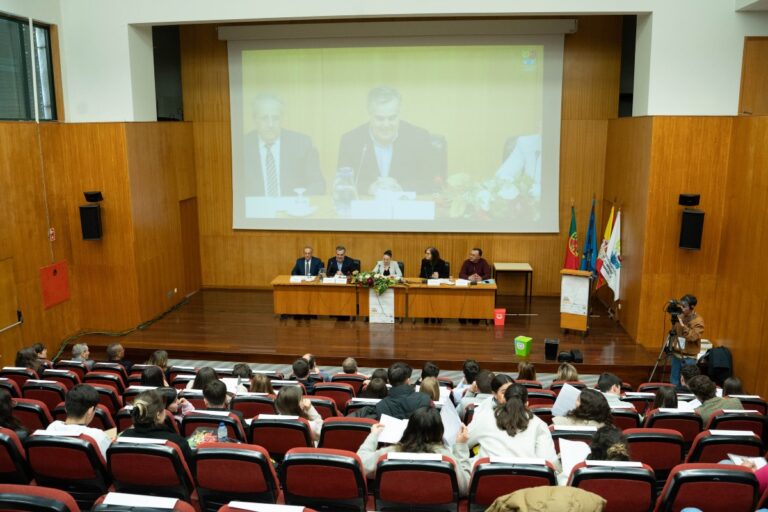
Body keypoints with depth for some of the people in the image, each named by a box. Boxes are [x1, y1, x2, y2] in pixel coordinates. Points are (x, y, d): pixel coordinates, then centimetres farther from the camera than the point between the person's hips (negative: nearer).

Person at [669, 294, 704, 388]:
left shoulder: (698, 321, -13)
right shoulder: (680, 316, 5)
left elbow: (693, 337, -26)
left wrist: (683, 325, -29)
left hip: (689, 357, -6)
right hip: (676, 354, 6)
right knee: (674, 381, 13)